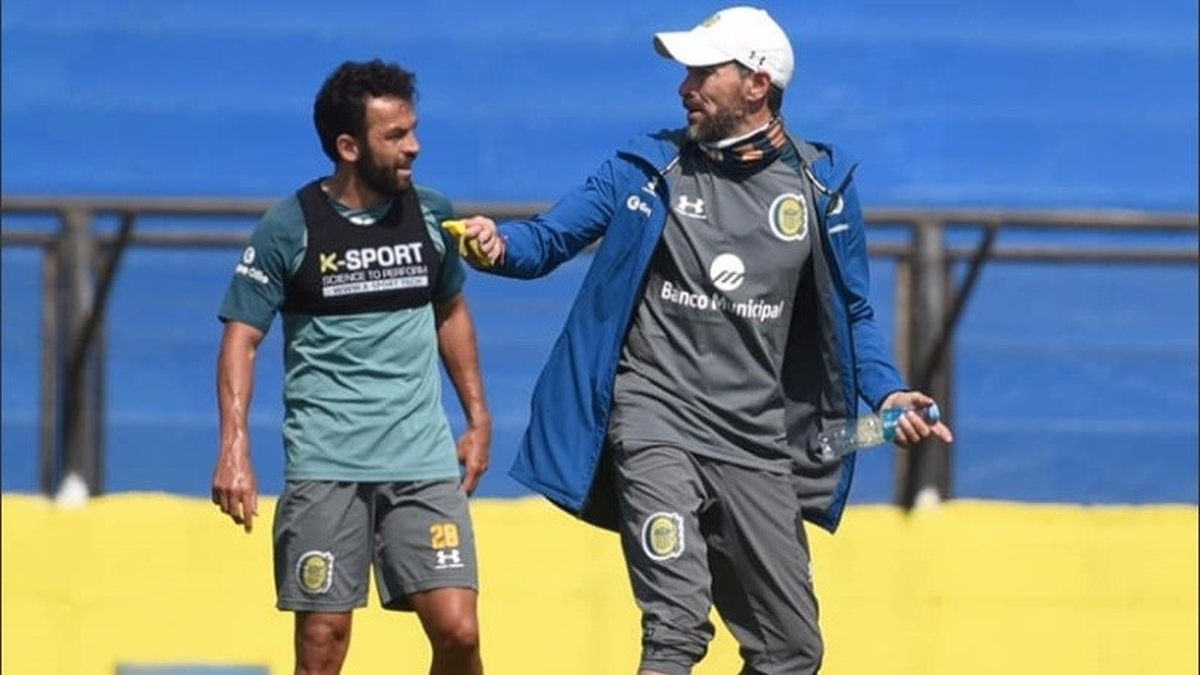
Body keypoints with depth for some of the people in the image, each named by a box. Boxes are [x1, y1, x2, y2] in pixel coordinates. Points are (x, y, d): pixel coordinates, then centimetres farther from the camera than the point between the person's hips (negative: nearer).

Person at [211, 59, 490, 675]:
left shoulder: (430, 215, 7)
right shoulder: (290, 229, -5)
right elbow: (241, 337, -3)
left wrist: (478, 419, 19)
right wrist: (234, 450, -15)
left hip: (425, 462, 3)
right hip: (324, 466, -3)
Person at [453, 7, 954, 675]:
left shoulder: (821, 186, 5)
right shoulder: (649, 169, 3)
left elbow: (853, 313, 13)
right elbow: (548, 239, 3)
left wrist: (887, 393, -3)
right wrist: (499, 244, -20)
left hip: (757, 441, 3)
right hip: (657, 418, -3)